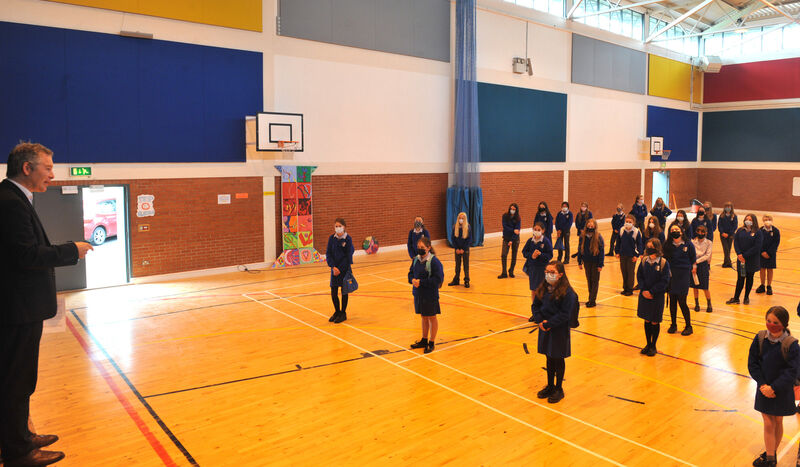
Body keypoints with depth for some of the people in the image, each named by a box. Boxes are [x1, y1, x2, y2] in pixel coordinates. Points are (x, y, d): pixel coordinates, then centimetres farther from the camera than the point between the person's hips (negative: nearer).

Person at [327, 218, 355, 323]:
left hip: (344, 269, -3)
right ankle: (337, 311, 26)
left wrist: (340, 269, -13)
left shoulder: (348, 239, -8)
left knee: (344, 291, 7)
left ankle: (343, 313, 20)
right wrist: (333, 267, -12)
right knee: (333, 293, 5)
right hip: (334, 268, 3)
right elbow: (328, 253, 0)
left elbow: (349, 255, -9)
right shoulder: (331, 238, 0)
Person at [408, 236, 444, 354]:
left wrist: (421, 282, -22)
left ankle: (431, 343, 22)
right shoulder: (416, 259, 2)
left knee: (432, 318, 9)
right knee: (423, 317, 19)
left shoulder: (434, 261, -18)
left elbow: (438, 279, -21)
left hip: (430, 295, -6)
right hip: (418, 293, 6)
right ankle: (424, 340, 34)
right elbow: (411, 273, 14)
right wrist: (412, 280, -10)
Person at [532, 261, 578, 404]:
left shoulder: (567, 292, -17)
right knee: (549, 358, 17)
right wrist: (540, 320, -8)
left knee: (558, 360, 9)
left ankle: (559, 389, 25)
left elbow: (565, 314, -19)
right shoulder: (543, 289, 2)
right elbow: (536, 306, 8)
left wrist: (548, 324, -20)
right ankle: (550, 386, 33)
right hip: (545, 328, 5)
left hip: (559, 331, -5)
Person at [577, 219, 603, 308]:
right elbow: (580, 249, 8)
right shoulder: (583, 237, 0)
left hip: (595, 263, -4)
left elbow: (601, 251, -9)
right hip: (587, 262, 4)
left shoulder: (598, 237, -11)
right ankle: (591, 299, 23)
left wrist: (600, 265, -12)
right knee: (589, 281, 13)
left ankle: (592, 301, 6)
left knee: (595, 281, 3)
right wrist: (580, 262, 7)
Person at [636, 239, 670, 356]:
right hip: (644, 295, 4)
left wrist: (651, 292, -16)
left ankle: (653, 346, 21)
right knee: (647, 321, 12)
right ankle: (648, 344, 26)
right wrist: (643, 290, -9)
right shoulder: (644, 261, 0)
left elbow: (664, 281, -13)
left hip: (657, 297, -3)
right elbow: (639, 276, 4)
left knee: (655, 322, 6)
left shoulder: (664, 263, -12)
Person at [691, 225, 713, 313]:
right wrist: (694, 265, -12)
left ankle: (709, 304, 12)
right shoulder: (693, 241, 2)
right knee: (695, 286, 6)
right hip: (694, 264, 2)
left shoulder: (709, 243, -1)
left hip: (704, 264, -2)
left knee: (705, 287, -3)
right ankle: (697, 304, 19)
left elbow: (707, 255, -8)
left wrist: (697, 261, -16)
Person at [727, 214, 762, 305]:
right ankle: (736, 298, 8)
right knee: (740, 278, 3)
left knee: (749, 278, 9)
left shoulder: (757, 232, -6)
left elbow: (756, 247, -12)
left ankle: (746, 297, 21)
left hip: (752, 260, -2)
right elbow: (736, 242, 0)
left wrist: (745, 255, -15)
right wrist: (739, 254, -13)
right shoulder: (740, 230, 4)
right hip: (741, 258, 2)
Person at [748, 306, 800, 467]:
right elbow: (752, 363, -4)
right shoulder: (760, 338, -10)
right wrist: (762, 384, -13)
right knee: (768, 424, 6)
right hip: (764, 388, 2)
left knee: (778, 422, 16)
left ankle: (772, 452, 34)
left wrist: (774, 388, -20)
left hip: (782, 391, -2)